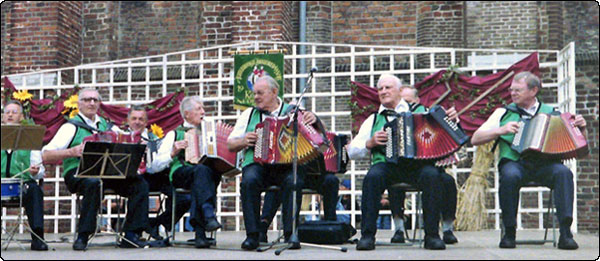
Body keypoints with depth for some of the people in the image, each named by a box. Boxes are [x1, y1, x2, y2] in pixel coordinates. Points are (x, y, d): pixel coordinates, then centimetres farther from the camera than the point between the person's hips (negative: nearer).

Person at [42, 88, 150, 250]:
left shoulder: (105, 125, 22)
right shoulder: (72, 126, 4)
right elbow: (46, 156, -5)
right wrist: (72, 152, -19)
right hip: (78, 173, -5)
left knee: (140, 184, -17)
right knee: (94, 183, -39)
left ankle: (130, 236, -15)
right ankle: (82, 237, -29)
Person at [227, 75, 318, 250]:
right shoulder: (249, 114, 21)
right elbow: (230, 144, 21)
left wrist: (314, 119, -14)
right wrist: (244, 141, -1)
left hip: (288, 165, -1)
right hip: (257, 164, 2)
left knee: (293, 181, -34)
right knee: (249, 181, -31)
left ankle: (290, 233, -26)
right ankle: (252, 235, -27)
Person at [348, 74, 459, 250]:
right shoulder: (373, 120, 22)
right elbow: (352, 151, 17)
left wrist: (452, 118, -5)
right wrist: (370, 143, -1)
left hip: (417, 164, 0)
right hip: (386, 164, 1)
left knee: (431, 175, -32)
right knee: (372, 177, -32)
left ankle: (432, 235, -22)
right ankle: (367, 235, -25)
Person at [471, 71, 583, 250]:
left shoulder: (551, 113, 19)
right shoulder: (503, 113, 17)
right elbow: (475, 139, 11)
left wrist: (581, 127, -2)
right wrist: (501, 130, -2)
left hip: (545, 164, 1)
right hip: (514, 163, -1)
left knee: (563, 172, -32)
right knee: (510, 175, -36)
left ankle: (565, 233, -32)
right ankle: (509, 232, -22)